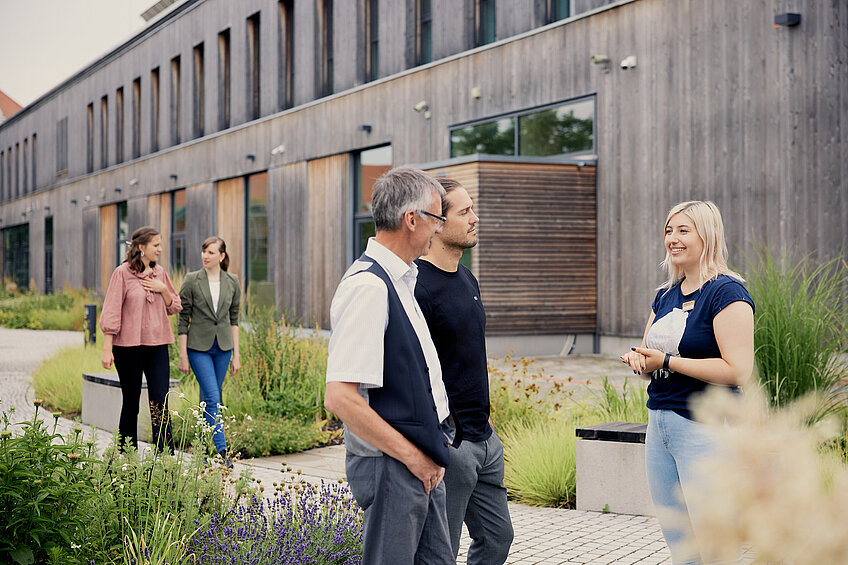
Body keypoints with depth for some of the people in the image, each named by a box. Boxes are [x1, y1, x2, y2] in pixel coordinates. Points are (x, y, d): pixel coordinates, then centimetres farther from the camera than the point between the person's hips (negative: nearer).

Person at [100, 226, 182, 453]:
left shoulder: (159, 273, 9)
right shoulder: (122, 273, -6)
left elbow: (174, 307, 15)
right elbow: (111, 312, -7)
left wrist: (163, 289, -4)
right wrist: (107, 348, -11)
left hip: (157, 345, 4)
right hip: (129, 347, -4)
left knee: (160, 403, -4)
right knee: (131, 402, 6)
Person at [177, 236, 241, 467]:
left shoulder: (232, 282, 4)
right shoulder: (192, 280, -4)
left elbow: (234, 319, 9)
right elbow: (183, 318, -2)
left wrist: (236, 353, 6)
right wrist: (183, 355, -5)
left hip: (223, 347, 3)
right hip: (198, 346, -3)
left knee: (209, 399, 9)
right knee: (213, 398, -13)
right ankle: (221, 451, -14)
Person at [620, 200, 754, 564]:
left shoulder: (726, 292, -11)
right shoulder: (666, 295, 14)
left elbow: (738, 371, -20)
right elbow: (649, 358, 20)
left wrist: (667, 361, -16)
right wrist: (638, 359, -4)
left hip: (705, 429, -8)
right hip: (659, 423, 9)